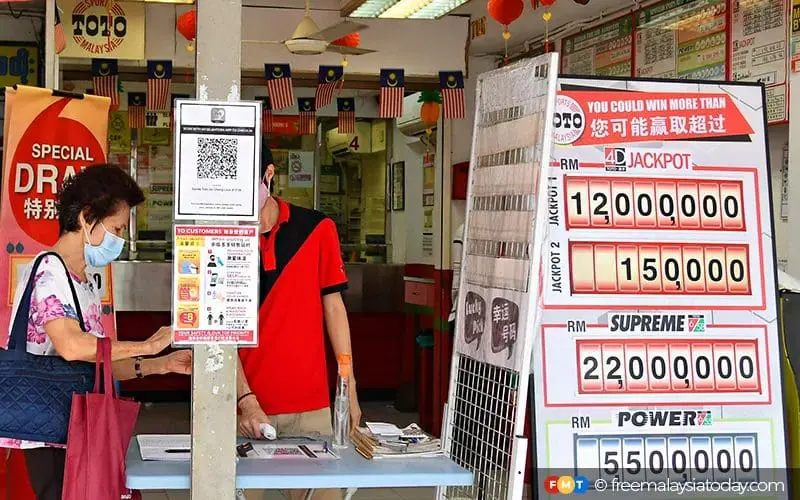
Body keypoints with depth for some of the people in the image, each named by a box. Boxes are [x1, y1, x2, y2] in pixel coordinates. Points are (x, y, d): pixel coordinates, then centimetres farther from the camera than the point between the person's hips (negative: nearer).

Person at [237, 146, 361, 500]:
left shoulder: (317, 229, 1)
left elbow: (333, 305, 6)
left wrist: (349, 387, 3)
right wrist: (246, 401, -16)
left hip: (310, 404, 1)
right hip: (244, 405, -1)